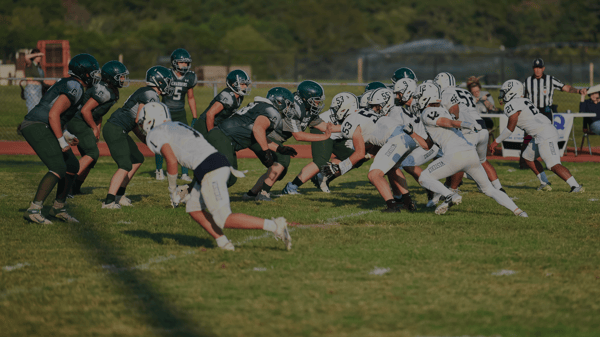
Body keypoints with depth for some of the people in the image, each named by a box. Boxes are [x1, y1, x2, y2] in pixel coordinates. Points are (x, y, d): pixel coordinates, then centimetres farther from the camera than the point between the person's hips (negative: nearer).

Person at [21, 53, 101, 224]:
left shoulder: (70, 84, 18)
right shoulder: (74, 88, -14)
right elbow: (53, 115, -21)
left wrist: (65, 138, 26)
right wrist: (62, 141, -18)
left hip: (44, 129, 10)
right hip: (37, 127, -10)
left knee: (72, 166, 13)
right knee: (58, 168, -20)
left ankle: (59, 208, 23)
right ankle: (34, 210, -23)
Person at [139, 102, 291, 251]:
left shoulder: (155, 134, 3)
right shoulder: (177, 126, 29)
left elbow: (172, 161, -8)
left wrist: (172, 191, 3)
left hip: (210, 172, -9)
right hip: (220, 161, 9)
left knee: (225, 220, -8)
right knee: (193, 208, 19)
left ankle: (274, 225, -17)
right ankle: (223, 242, 6)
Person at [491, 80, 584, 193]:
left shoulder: (511, 105, -6)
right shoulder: (523, 101, 21)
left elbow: (510, 128, -4)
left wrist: (496, 141, 5)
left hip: (545, 135, -10)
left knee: (553, 165, -16)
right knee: (528, 157, 22)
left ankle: (576, 186, -23)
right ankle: (544, 184, 20)